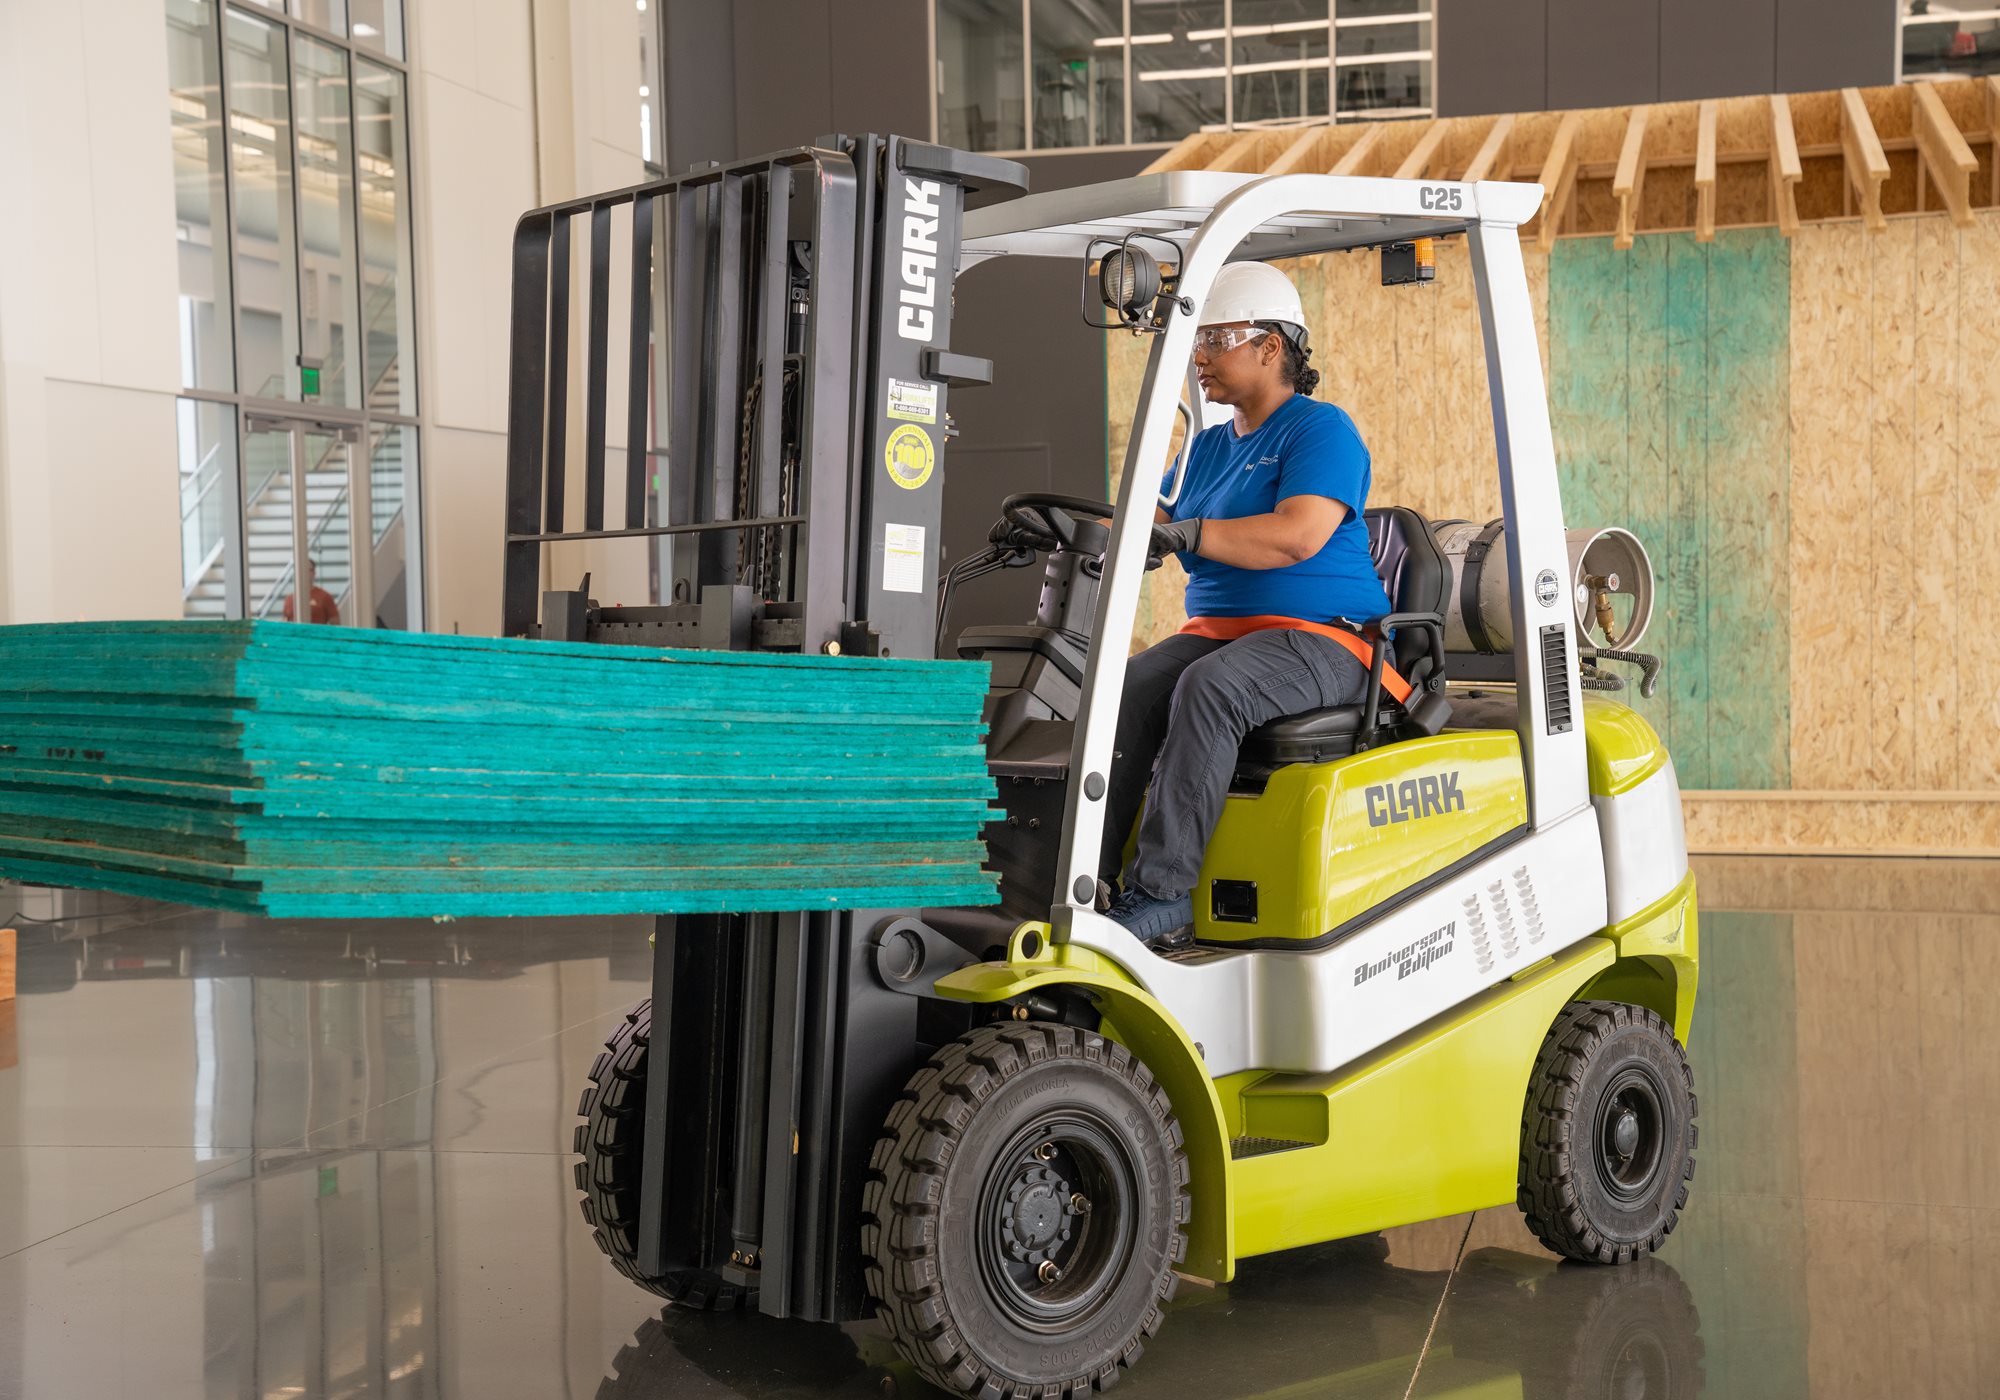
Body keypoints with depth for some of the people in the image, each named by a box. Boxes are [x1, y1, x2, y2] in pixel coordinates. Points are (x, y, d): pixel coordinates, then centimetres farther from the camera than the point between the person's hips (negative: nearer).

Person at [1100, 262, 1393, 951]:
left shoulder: (1321, 429, -2)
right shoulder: (1206, 448, 23)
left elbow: (1299, 535, -19)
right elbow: (1149, 526, 19)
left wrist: (1186, 533, -25)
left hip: (1319, 636, -7)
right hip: (1214, 630, 7)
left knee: (1210, 687, -37)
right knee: (1121, 690, -23)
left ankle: (1161, 893, -38)